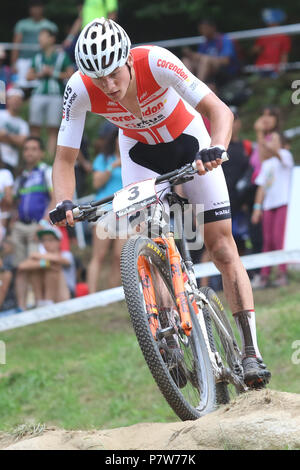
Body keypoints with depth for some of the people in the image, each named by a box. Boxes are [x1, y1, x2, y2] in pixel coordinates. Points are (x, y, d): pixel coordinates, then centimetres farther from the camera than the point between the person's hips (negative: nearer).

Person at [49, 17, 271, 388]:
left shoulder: (156, 62, -36)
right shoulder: (81, 89, -29)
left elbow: (219, 110, -38)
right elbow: (65, 158, -22)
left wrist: (216, 149, -57)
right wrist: (63, 202, -40)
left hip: (189, 142, -2)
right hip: (140, 152, 2)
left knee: (222, 249, -7)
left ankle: (251, 351, -4)